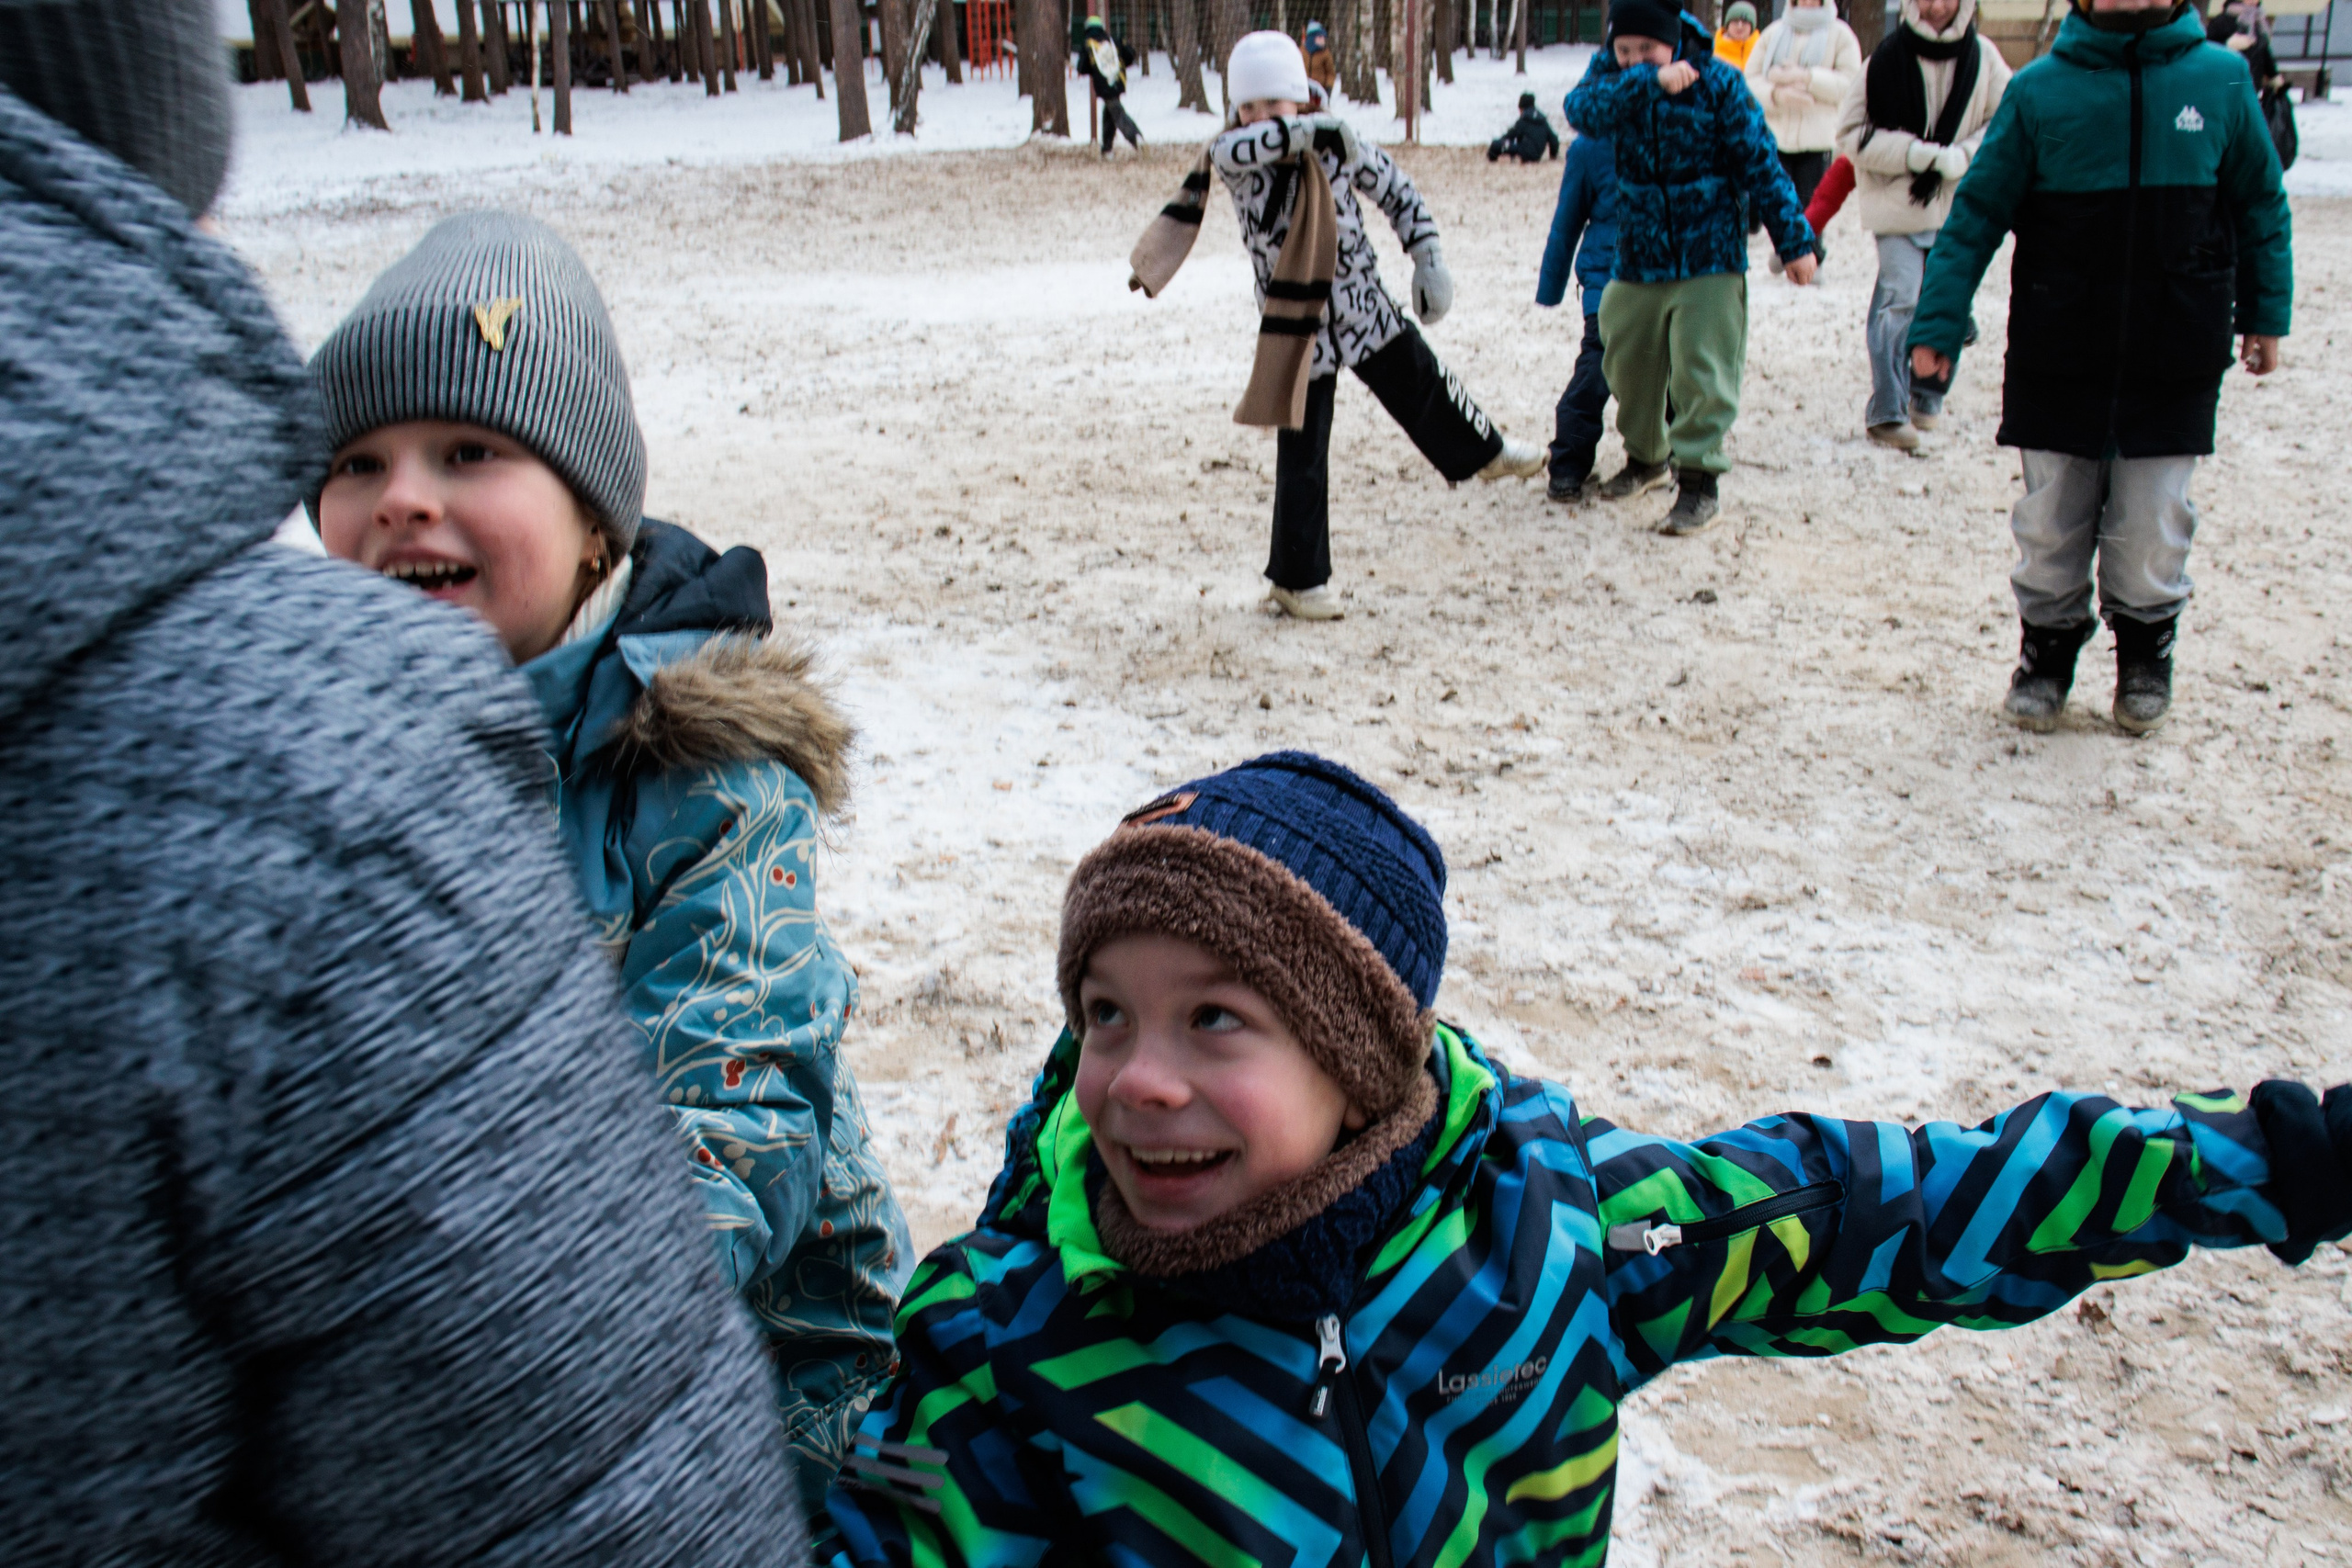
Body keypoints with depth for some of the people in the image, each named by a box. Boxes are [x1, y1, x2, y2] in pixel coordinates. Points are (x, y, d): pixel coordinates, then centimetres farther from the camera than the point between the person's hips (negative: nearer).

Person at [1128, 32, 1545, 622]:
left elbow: (1397, 189, 4)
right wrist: (1302, 132, -46)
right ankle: (1297, 580, 12)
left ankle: (1486, 451, 51)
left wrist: (1428, 261, -1)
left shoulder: (1338, 146, -9)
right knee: (1301, 459, 0)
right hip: (1295, 331, -2)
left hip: (1367, 313, 2)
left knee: (1425, 393, 20)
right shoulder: (1239, 161, -13)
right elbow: (1229, 150, -37)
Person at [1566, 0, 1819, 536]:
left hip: (1710, 256, -4)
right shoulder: (1611, 72, -1)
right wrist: (1649, 82, -37)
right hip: (1636, 257, 4)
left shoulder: (1718, 82, -9)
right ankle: (1646, 457, 37)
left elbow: (1761, 164, -6)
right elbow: (1582, 111, -24)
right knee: (1628, 366, 15)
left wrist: (1794, 240, -6)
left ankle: (1698, 482, 1)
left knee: (1703, 372, -8)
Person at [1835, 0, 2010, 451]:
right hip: (1898, 205, -3)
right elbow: (1853, 133, -6)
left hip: (1960, 206, 3)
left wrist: (1963, 156, -15)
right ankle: (1887, 411, -6)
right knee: (1900, 301, -11)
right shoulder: (1888, 57, -6)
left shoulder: (1982, 56, 1)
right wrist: (1913, 153, -16)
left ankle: (1927, 397, 28)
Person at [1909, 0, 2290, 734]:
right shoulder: (2040, 88, -3)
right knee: (2050, 523, 7)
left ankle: (2146, 653, 28)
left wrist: (2265, 314, 12)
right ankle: (2046, 652, 26)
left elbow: (2261, 205, 11)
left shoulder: (2222, 79, 0)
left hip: (2175, 362, 0)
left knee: (2153, 527, 5)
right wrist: (1937, 325, -5)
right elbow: (1976, 212, -1)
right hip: (2057, 358, 0)